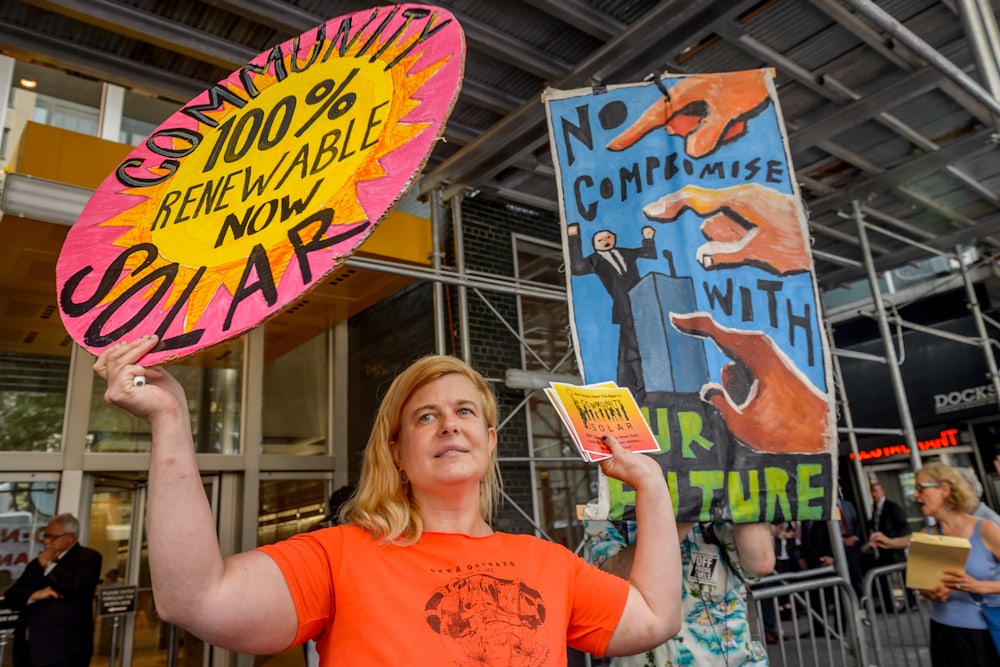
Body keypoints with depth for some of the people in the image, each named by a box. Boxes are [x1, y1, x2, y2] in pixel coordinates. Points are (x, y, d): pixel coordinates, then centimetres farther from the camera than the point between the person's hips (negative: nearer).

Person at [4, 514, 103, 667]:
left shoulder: (88, 558, -4)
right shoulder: (37, 563, 18)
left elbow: (75, 586, -22)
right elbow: (10, 596, 11)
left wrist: (49, 565, -7)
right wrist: (35, 594, -11)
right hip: (29, 651, 7)